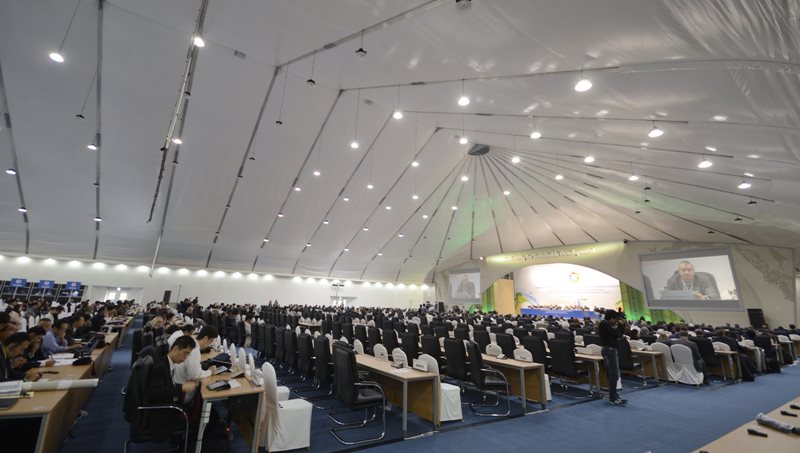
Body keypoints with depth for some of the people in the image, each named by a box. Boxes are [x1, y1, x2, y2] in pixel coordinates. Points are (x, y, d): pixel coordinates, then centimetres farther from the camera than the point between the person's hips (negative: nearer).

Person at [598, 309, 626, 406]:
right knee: (614, 374, -9)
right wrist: (620, 325, -3)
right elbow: (617, 334, -19)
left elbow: (620, 334, 15)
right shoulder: (604, 324, -15)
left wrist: (622, 325, 3)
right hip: (609, 350, -10)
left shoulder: (608, 324, 16)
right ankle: (613, 398, -6)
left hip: (612, 350, 10)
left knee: (611, 374, 12)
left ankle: (613, 396, 18)